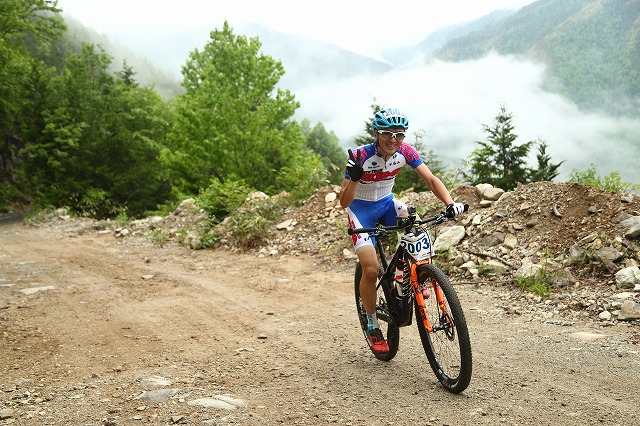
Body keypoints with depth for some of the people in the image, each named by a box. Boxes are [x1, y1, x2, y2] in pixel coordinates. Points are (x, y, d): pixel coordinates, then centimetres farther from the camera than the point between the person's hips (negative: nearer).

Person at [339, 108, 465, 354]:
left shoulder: (405, 151, -18)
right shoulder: (361, 156, -28)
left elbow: (431, 180, -19)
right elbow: (344, 202, -27)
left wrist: (450, 203, -37)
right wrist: (353, 178, -46)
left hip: (387, 202, 4)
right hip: (361, 208, -4)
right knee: (370, 269, -17)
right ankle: (373, 328, 3)